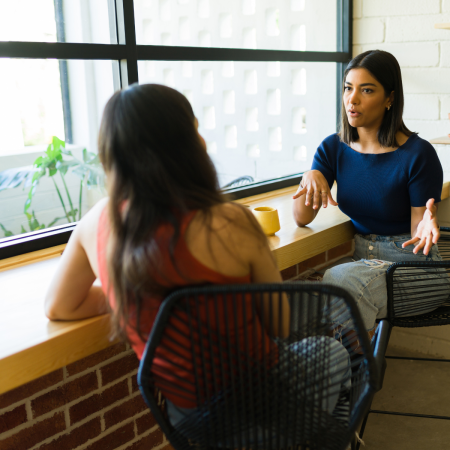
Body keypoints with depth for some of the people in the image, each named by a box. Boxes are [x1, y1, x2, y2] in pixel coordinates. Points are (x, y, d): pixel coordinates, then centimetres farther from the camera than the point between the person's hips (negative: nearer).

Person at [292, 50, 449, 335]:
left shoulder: (418, 154, -13)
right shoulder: (334, 148, 2)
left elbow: (418, 234, -10)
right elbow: (302, 219, -3)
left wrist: (426, 226, -33)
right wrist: (310, 177, -21)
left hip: (411, 264, -4)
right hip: (363, 257, 4)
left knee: (340, 279, -31)